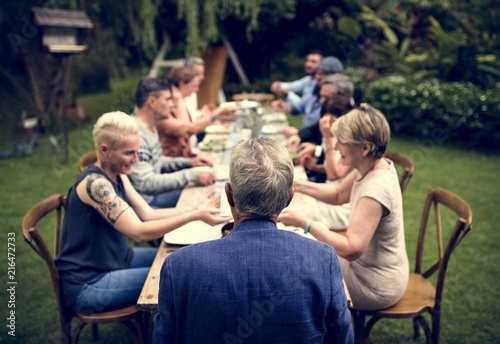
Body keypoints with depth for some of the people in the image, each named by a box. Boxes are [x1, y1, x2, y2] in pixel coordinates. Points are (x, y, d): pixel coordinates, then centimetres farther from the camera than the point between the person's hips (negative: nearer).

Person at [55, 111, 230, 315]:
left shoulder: (117, 176, 1)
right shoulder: (94, 183, -27)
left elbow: (148, 214, -1)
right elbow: (139, 232, -31)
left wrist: (196, 210, -12)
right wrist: (194, 215, -32)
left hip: (114, 259, 9)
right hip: (86, 285, -9)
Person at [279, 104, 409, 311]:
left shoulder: (376, 189, -32)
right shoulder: (372, 166, -6)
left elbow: (352, 249, -35)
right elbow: (338, 195, 8)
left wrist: (304, 223, -33)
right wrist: (297, 185, -3)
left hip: (376, 286, -8)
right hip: (366, 265, 8)